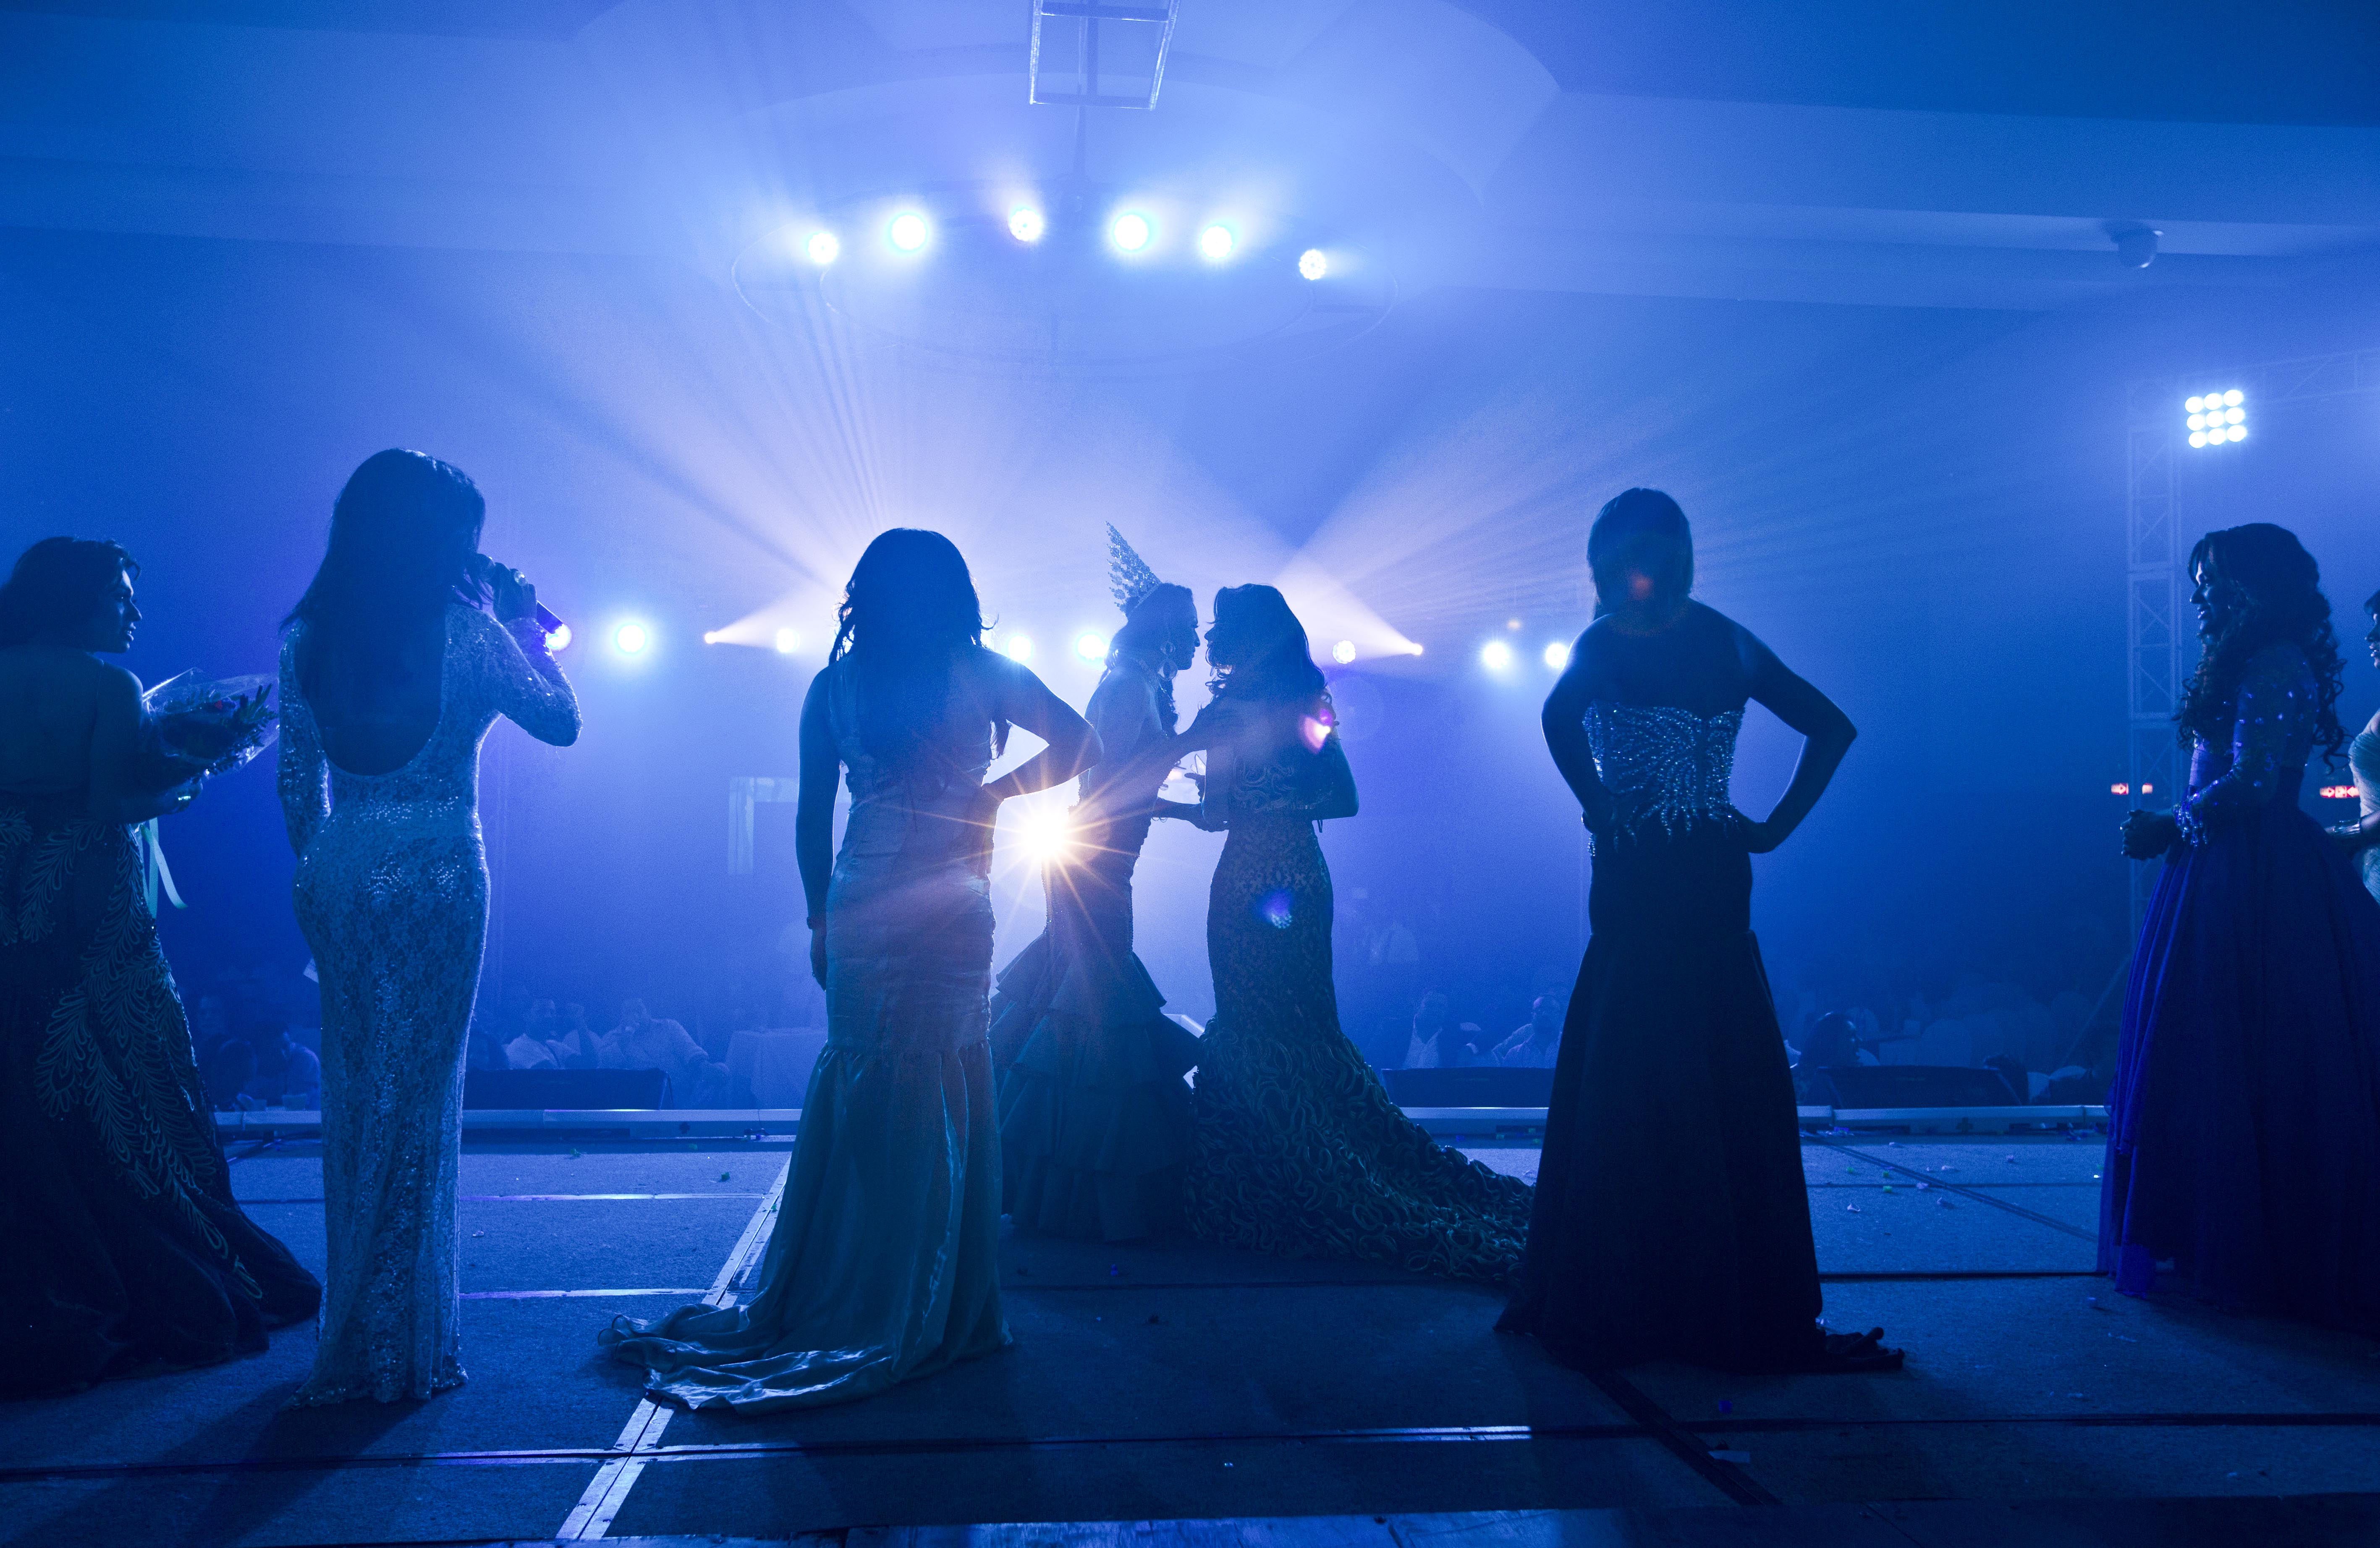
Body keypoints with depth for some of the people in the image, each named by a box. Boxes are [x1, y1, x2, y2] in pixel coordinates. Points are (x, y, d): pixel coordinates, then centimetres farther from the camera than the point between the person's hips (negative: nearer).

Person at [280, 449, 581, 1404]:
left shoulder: (309, 632, 5)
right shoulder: (463, 627, -9)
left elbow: (296, 778, 8)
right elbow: (561, 720, 3)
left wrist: (318, 872, 17)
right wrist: (525, 624, 13)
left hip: (340, 879, 5)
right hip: (437, 878, -5)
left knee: (351, 1094, 15)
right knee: (418, 1100, 3)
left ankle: (350, 1333, 25)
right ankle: (404, 1345, 11)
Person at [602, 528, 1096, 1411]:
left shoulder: (835, 684, 6)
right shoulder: (980, 674, 1)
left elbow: (811, 818, 7)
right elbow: (1081, 743, 0)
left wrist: (821, 921, 15)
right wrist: (993, 794, 5)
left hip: (860, 908, 2)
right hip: (950, 912, -2)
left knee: (852, 1090, 12)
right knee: (942, 1097, 7)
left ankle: (820, 1298, 21)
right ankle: (921, 1311, 16)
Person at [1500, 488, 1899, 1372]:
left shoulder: (1611, 644, -8)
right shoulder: (1727, 640, 10)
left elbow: (1560, 718, -28)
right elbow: (1831, 727, 12)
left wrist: (1598, 806, -16)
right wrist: (1775, 827, 8)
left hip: (1643, 879, -6)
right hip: (1719, 877, 6)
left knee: (1630, 1086, 1)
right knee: (1731, 1083, 12)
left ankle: (1621, 1304, 8)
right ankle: (1744, 1301, 21)